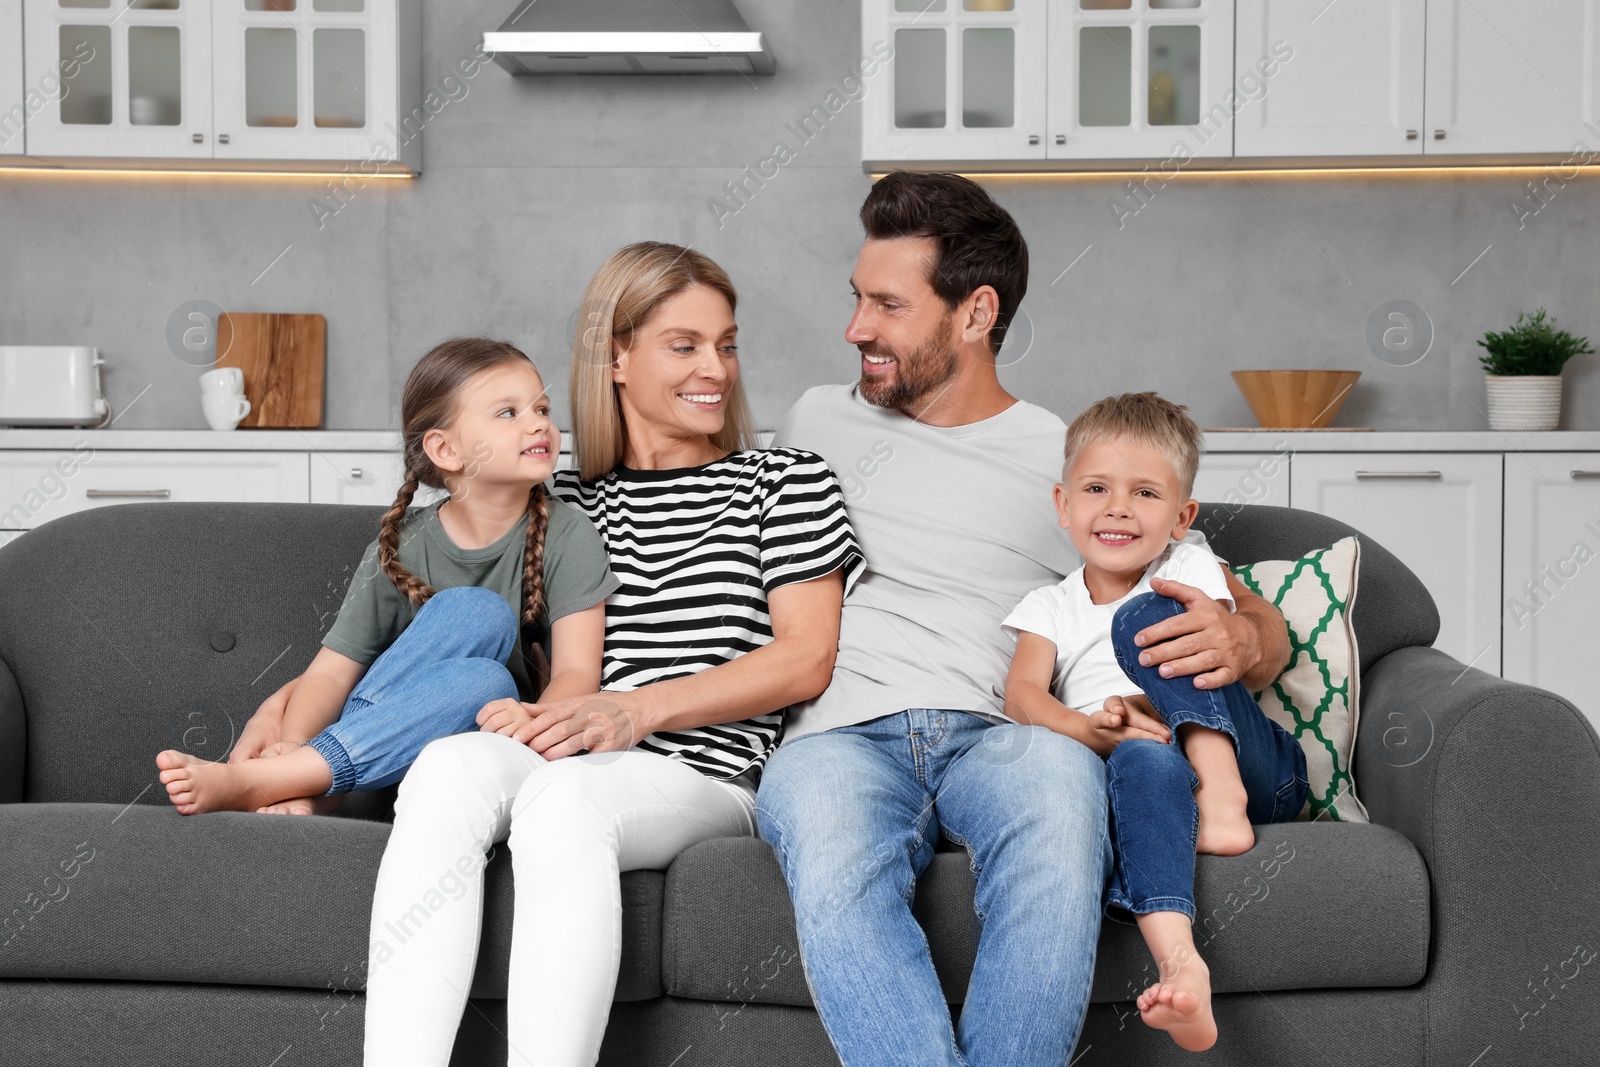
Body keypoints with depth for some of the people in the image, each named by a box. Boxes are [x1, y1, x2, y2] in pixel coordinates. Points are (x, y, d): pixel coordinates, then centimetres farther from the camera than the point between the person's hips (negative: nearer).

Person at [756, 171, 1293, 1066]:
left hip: (999, 737, -1)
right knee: (833, 851, -37)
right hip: (837, 735, 1)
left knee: (1060, 775, -39)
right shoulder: (820, 422, 25)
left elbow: (1263, 626, 15)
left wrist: (1239, 639, -12)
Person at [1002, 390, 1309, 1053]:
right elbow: (1021, 692, 2)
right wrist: (1088, 728, -21)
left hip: (1256, 769, 0)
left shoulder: (1191, 570, 16)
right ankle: (1178, 962, -60)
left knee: (1145, 616, -19)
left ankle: (1225, 803, -30)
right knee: (1143, 758, -40)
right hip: (1149, 773, 0)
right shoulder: (1051, 608, 20)